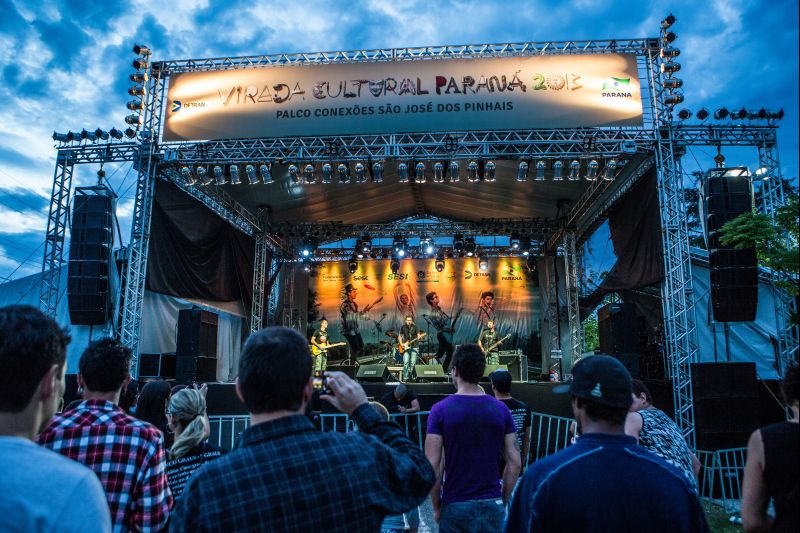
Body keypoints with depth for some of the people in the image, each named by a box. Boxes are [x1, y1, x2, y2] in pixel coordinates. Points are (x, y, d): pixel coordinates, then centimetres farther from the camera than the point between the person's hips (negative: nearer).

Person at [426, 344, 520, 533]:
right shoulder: (501, 409, -2)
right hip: (492, 505, 2)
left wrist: (436, 507, 0)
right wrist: (502, 501, 9)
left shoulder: (440, 410, -10)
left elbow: (432, 466, -12)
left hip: (455, 505, -2)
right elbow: (514, 463, -2)